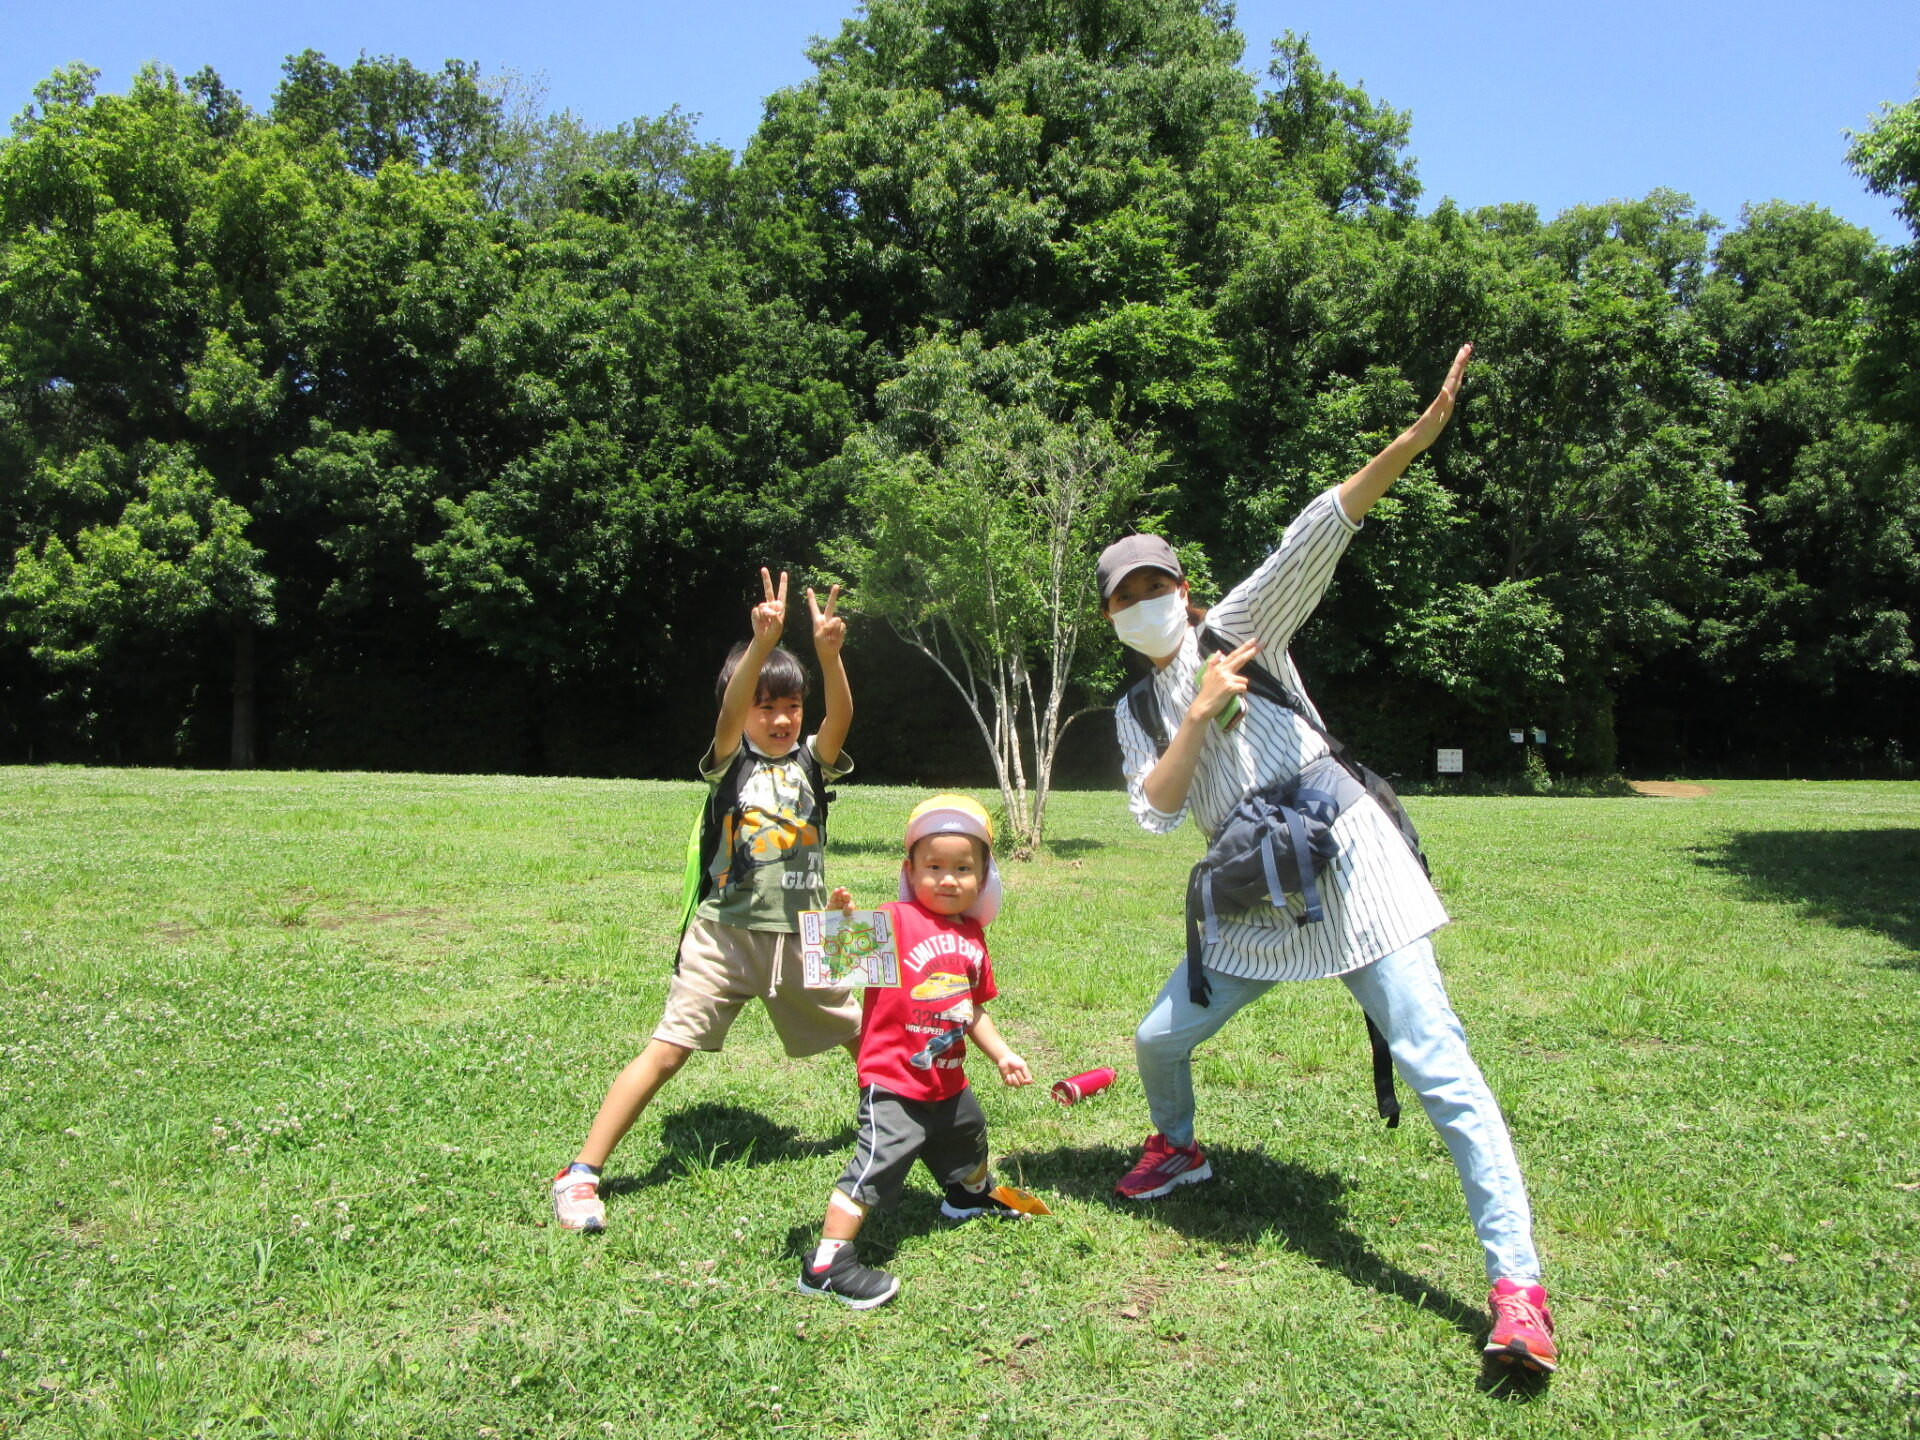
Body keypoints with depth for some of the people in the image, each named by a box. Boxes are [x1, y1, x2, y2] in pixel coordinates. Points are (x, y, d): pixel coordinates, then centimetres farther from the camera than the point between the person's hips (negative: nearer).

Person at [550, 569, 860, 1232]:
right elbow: (730, 715, -24)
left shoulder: (812, 760, 3)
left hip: (802, 936, 3)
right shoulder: (730, 760, -2)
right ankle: (580, 1174, 3)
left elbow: (840, 717, -17)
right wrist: (762, 642, -40)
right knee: (666, 1051, -6)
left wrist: (829, 653, -36)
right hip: (725, 933, -3)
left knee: (865, 1038, 15)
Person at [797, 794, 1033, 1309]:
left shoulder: (972, 935, 5)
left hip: (948, 1082, 8)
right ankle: (826, 1265, -3)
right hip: (894, 1082, -8)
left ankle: (972, 1194, 61)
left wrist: (1001, 1055, 15)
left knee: (970, 1134, 30)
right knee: (880, 1162, -14)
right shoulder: (895, 920, -17)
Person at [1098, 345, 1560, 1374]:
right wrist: (1198, 718, -14)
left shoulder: (1239, 627, 1)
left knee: (1435, 1062, -12)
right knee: (1161, 1037, 12)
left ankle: (1517, 1284, -6)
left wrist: (1415, 436, -24)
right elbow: (1155, 810, -2)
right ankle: (1177, 1149, 44)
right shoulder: (1139, 711, 13)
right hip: (1256, 903, 5)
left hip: (1349, 869, -5)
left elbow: (1313, 540, -13)